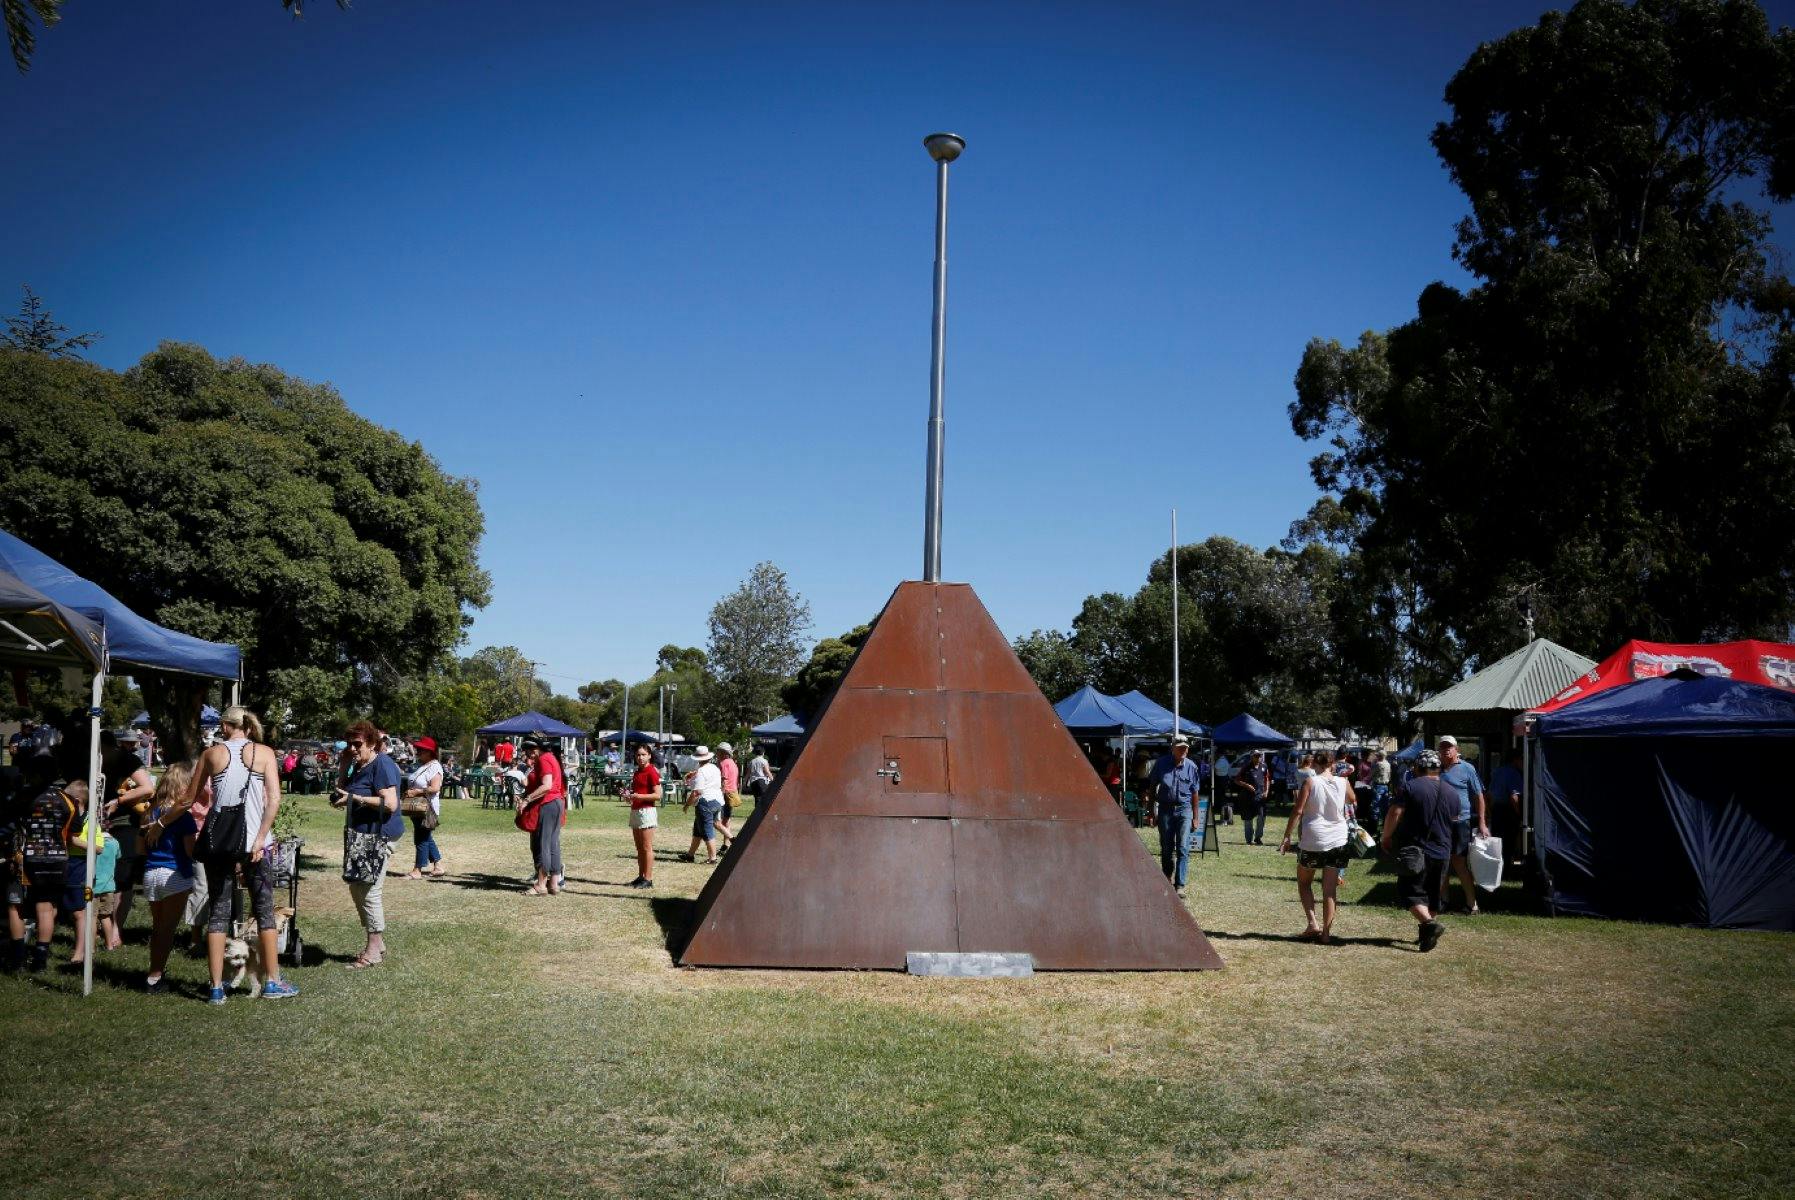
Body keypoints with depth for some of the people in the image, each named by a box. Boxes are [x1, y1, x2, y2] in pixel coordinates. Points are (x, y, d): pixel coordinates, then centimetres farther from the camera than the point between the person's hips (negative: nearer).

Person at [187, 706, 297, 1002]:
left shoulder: (212, 753, 4)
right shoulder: (265, 752, 2)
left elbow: (190, 799, 8)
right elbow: (274, 800, -9)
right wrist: (260, 840, -9)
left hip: (218, 841, 1)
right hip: (253, 839, -1)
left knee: (218, 912, 8)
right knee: (264, 910, 9)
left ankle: (217, 988, 7)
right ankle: (272, 982, 14)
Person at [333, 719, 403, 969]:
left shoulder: (382, 765, -14)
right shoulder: (359, 766, 16)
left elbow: (390, 803, -23)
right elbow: (346, 790, 33)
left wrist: (354, 798, -20)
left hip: (377, 836, -11)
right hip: (360, 835, 11)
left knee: (370, 891, -8)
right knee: (357, 888, 15)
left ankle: (374, 951, 0)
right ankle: (377, 944, 25)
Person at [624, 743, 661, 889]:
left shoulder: (651, 772, -11)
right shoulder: (637, 772, 15)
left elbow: (657, 795, -16)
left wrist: (639, 796, -20)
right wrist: (630, 795, 8)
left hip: (647, 810, -9)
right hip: (635, 811, 9)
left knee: (647, 848, -6)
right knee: (639, 848, 12)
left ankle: (648, 879, -4)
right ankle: (641, 876, 17)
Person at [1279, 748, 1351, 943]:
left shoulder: (1311, 783, -8)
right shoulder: (1343, 782, 1)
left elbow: (1297, 811, -11)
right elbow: (1352, 801, 23)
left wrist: (1287, 837, -5)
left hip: (1312, 840, -3)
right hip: (1337, 840, 3)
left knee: (1304, 883, 16)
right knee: (1330, 889, 6)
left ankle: (1313, 924, 2)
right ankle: (1326, 932, 5)